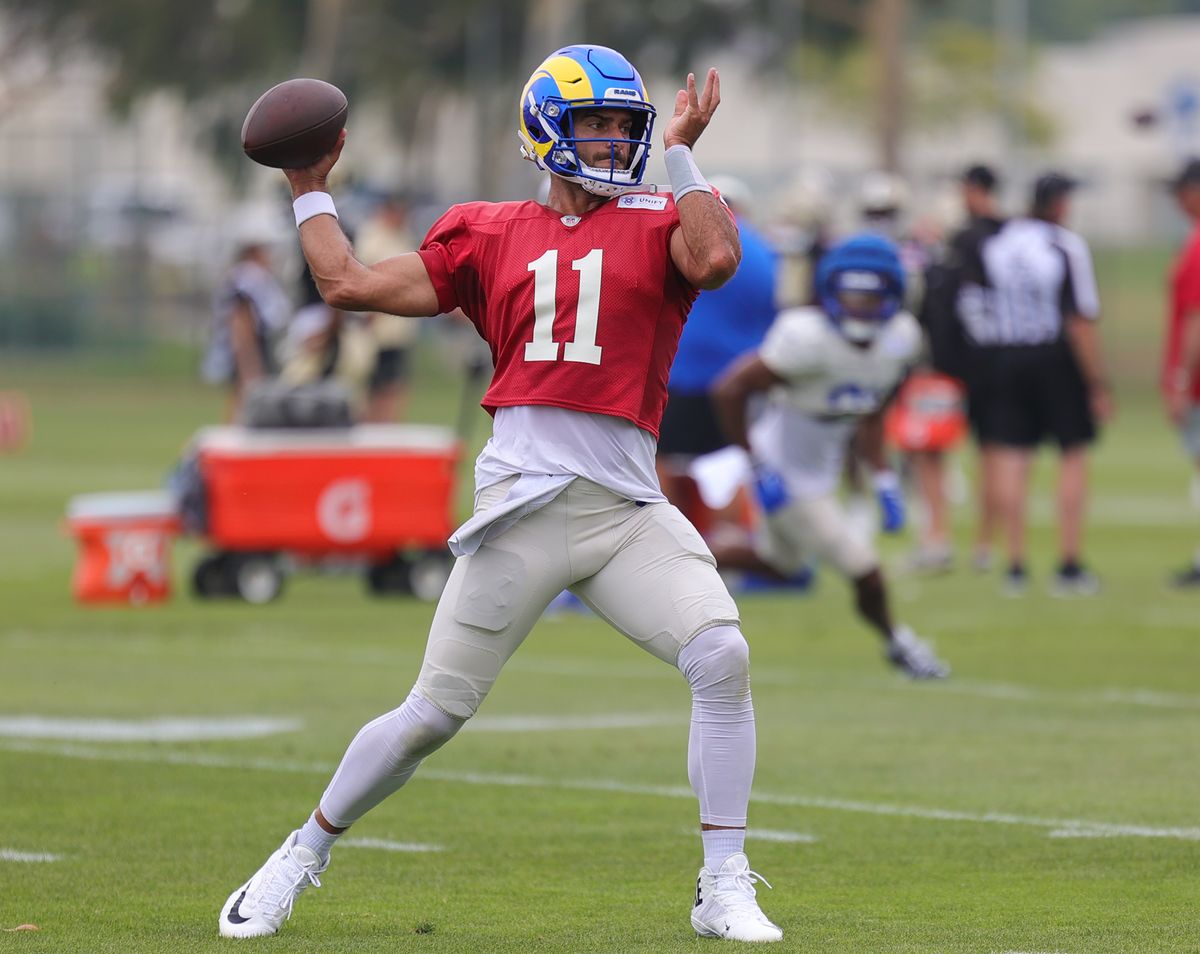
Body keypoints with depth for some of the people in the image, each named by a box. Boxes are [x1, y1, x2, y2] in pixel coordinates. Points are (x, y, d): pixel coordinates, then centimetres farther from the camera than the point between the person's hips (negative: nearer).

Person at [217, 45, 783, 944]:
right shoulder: (489, 237, 12)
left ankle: (725, 889, -9)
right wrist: (311, 190, 22)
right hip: (521, 503, 0)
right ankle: (303, 855, 22)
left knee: (722, 656, -20)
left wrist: (682, 154, -10)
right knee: (435, 712, 1)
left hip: (627, 509, 0)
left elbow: (716, 260, -15)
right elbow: (352, 285, 14)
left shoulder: (658, 224, 9)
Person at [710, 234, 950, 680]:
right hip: (788, 477, -8)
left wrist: (883, 477, 2)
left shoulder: (900, 339, -8)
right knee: (865, 573, 0)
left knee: (778, 560, 29)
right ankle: (896, 642, 29)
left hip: (821, 471, 8)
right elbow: (730, 390, -27)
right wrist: (759, 464, -23)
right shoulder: (809, 338, -31)